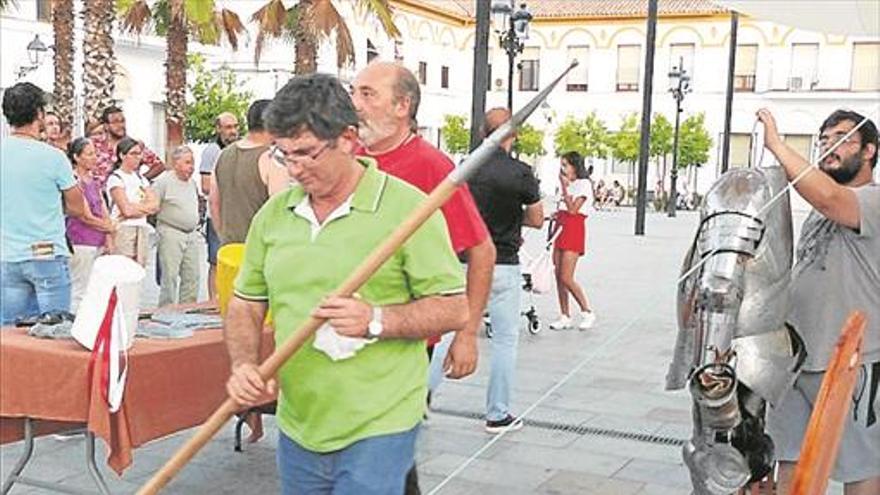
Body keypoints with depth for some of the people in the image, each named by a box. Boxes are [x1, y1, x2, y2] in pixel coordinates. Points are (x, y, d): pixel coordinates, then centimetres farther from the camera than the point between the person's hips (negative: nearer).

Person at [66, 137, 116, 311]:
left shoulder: (94, 182, 16)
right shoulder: (74, 181, -9)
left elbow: (105, 214, 13)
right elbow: (86, 217, -11)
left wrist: (109, 239, 1)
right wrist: (110, 228, 1)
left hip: (99, 244, 8)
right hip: (81, 243, -8)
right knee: (80, 293, -5)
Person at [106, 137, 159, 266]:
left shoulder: (140, 178, 17)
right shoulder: (115, 178, -3)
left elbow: (155, 205, 6)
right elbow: (126, 209, -12)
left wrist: (135, 207, -6)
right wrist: (145, 207, 1)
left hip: (142, 229, 6)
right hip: (123, 230, -6)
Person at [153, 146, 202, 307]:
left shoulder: (192, 182, 14)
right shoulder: (164, 181, -8)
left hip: (191, 234, 7)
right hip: (171, 233, -7)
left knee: (192, 276, 7)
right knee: (170, 277, -6)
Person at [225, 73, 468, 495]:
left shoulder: (407, 207, -9)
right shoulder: (273, 214, 6)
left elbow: (454, 309, -8)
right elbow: (245, 305, 14)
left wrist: (376, 320, -20)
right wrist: (244, 366, -4)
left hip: (377, 432, -5)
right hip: (297, 428, 5)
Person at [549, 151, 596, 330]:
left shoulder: (584, 184, -7)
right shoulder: (569, 184, 19)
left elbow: (573, 209, -16)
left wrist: (564, 186, -13)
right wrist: (557, 215, 4)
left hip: (574, 231, -9)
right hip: (562, 229, 9)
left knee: (566, 278, -12)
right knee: (558, 277, 6)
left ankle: (587, 312, 3)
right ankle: (565, 316, 12)